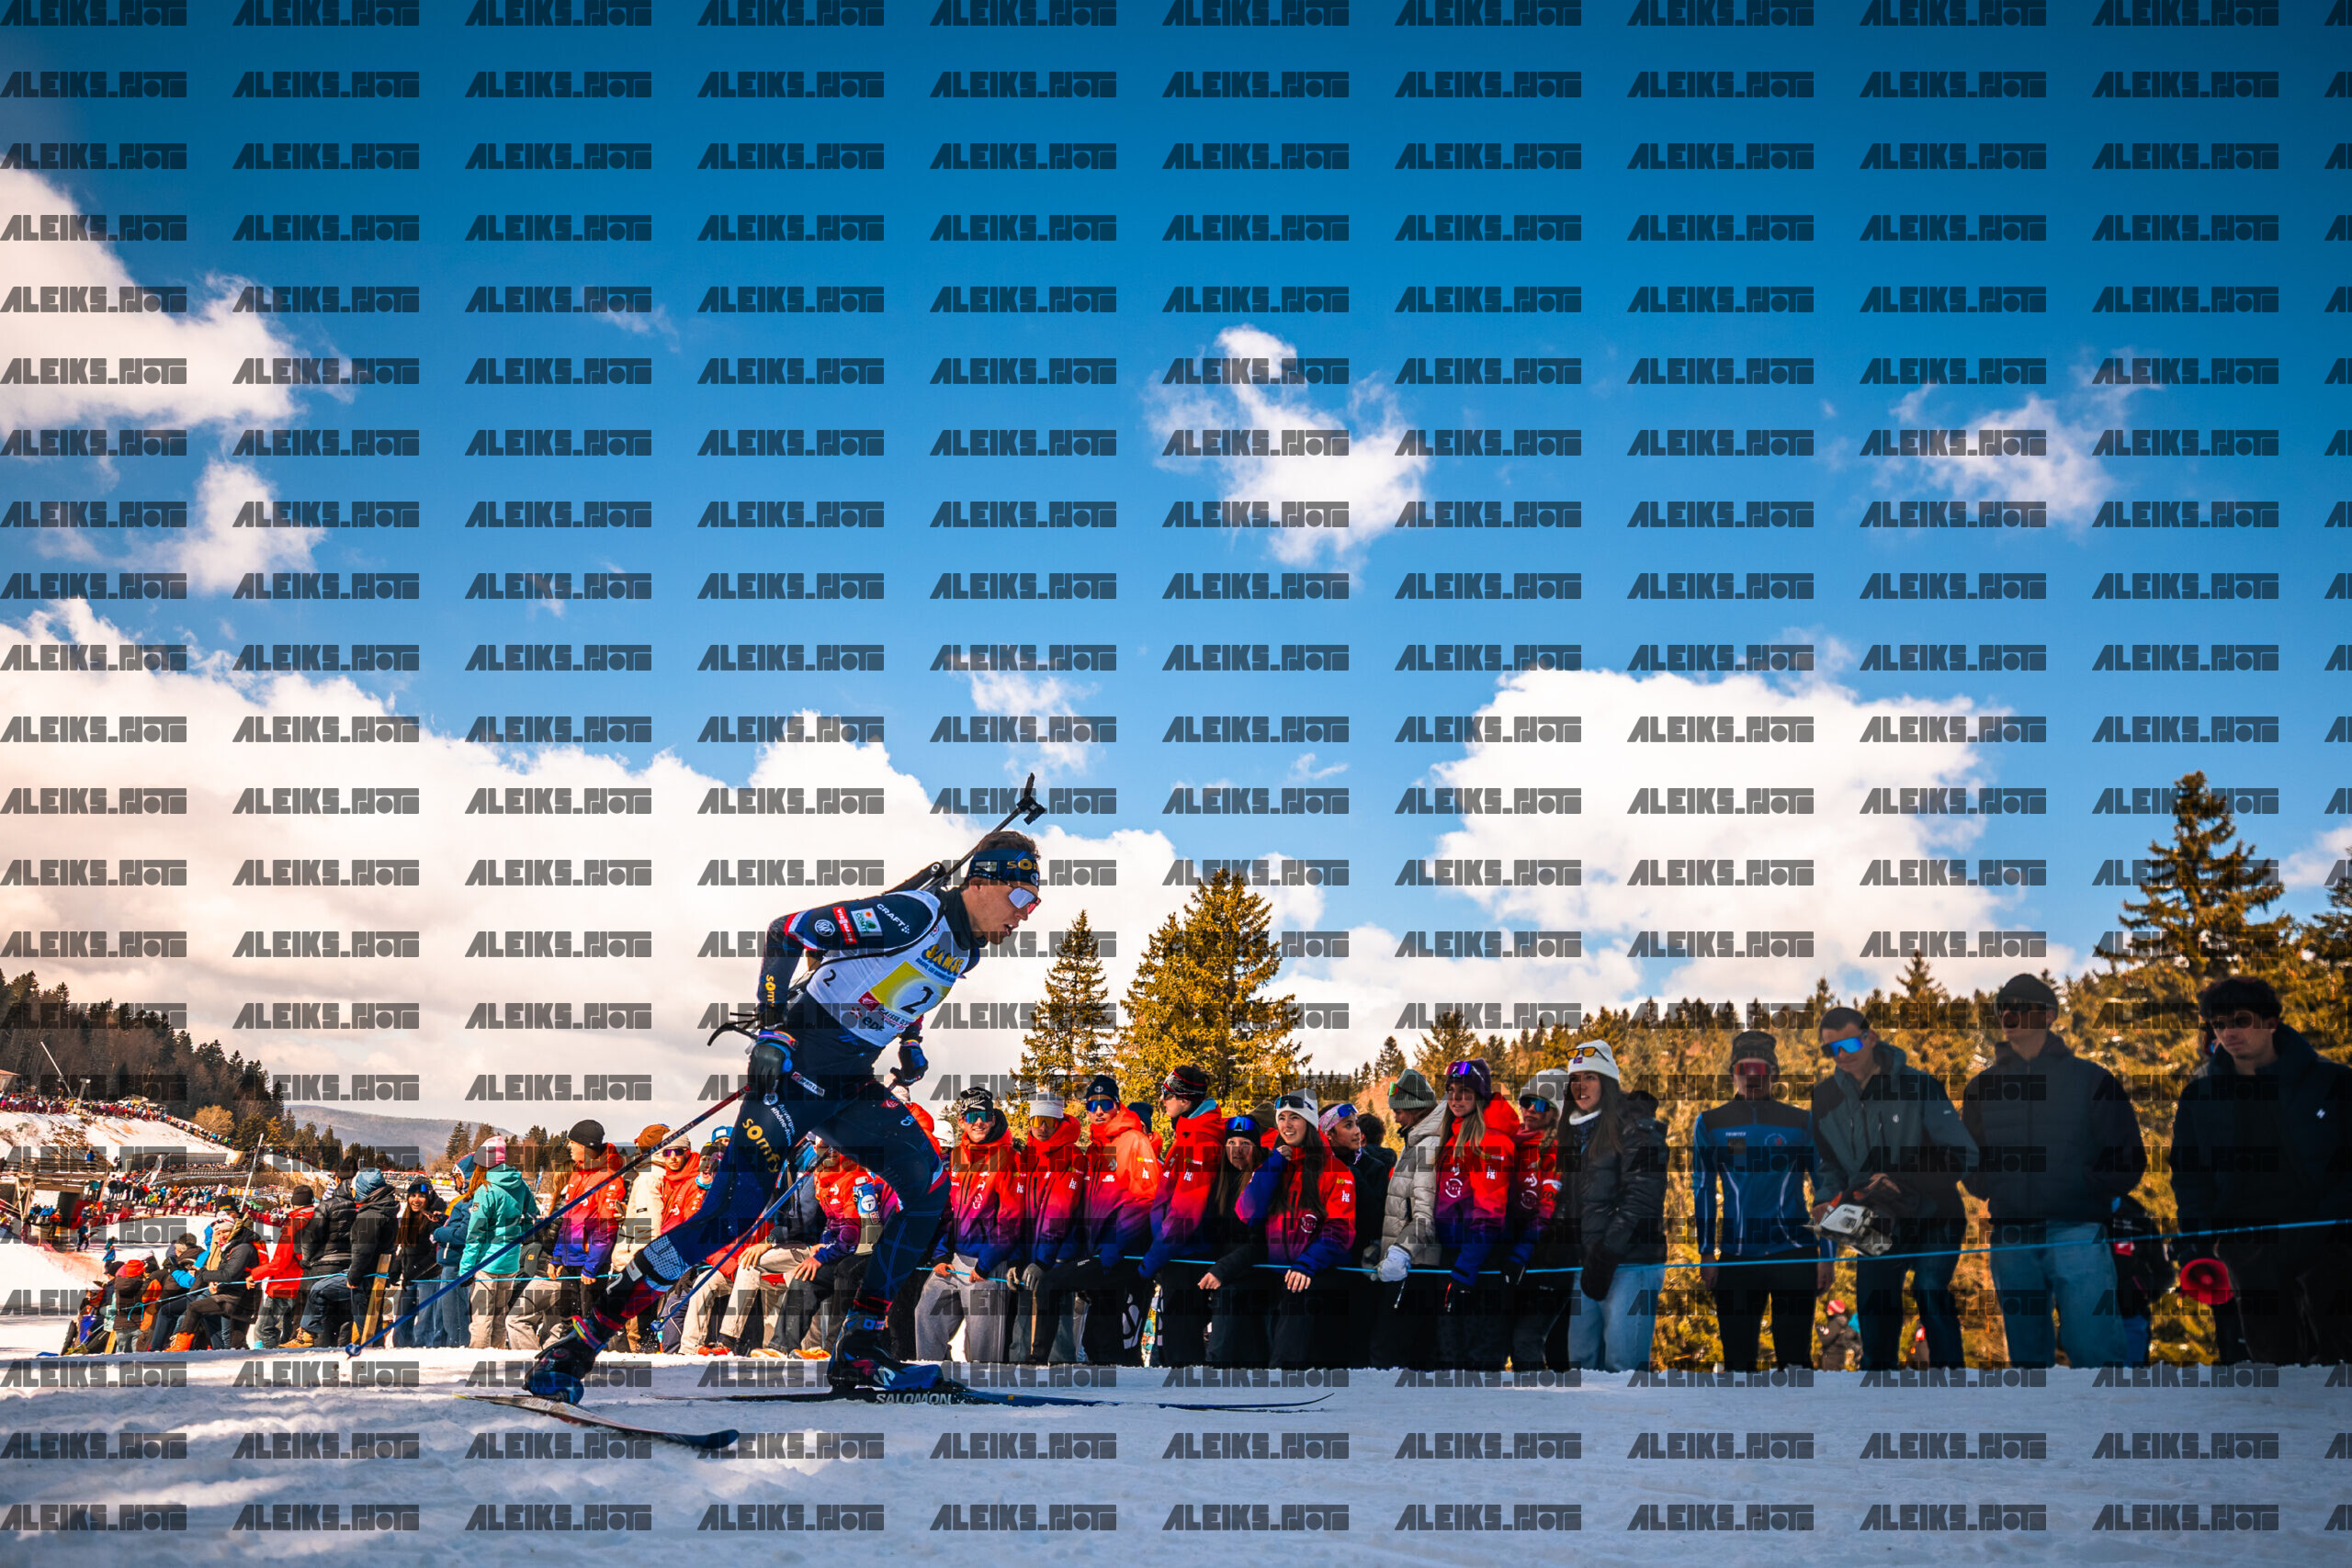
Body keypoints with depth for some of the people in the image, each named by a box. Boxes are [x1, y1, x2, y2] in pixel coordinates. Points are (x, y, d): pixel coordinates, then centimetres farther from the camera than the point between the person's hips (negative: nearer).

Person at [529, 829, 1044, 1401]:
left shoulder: (965, 948, 8)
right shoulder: (914, 914, -18)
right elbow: (786, 932, -16)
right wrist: (773, 1028, -21)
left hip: (853, 1086, 8)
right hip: (793, 1071, -8)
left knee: (929, 1188, -9)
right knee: (733, 1213, -16)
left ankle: (859, 1349, -2)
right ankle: (582, 1336, -6)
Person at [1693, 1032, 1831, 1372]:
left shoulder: (1801, 1123, 4)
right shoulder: (1710, 1123, 6)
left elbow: (1824, 1189, 8)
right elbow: (1703, 1190, 8)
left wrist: (1826, 1255, 2)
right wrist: (1706, 1255, 3)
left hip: (1794, 1254, -1)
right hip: (1736, 1258, 1)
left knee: (1795, 1356, -3)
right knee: (1737, 1358, 4)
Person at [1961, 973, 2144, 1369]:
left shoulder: (2091, 1079, 6)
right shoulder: (1981, 1087, 15)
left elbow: (2128, 1160, 3)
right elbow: (1968, 1162, 22)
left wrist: (2081, 1185, -6)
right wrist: (1988, 1186, 5)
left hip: (2077, 1235, -3)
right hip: (2010, 1240, 4)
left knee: (2093, 1351, -14)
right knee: (2026, 1354, 8)